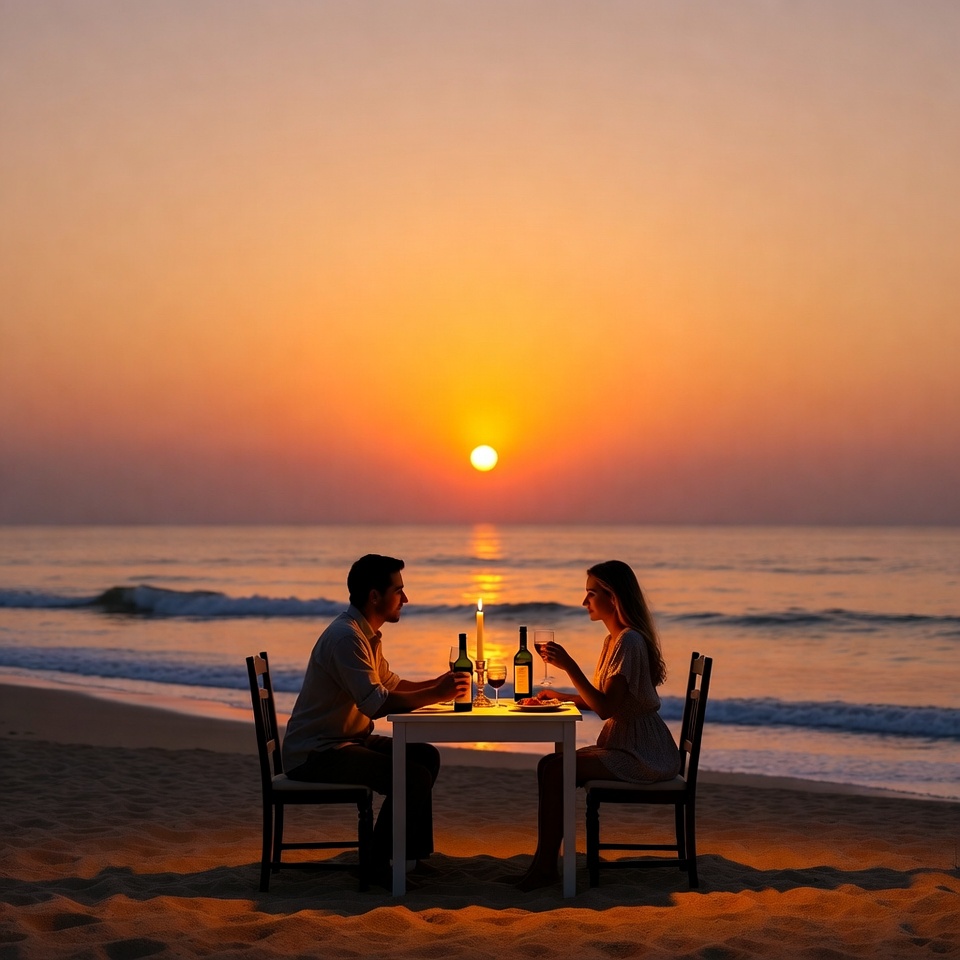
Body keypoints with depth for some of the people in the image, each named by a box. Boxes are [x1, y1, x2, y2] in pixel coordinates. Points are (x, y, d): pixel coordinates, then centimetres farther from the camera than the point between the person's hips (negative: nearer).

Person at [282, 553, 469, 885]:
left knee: (426, 756, 11)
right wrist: (436, 695, -22)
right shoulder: (347, 637, -22)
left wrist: (437, 684, 8)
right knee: (414, 777, -21)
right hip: (314, 754, -11)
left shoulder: (365, 634, 12)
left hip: (347, 740, 11)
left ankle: (409, 851, 18)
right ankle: (377, 865, -7)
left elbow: (390, 683, 23)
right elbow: (376, 703, -29)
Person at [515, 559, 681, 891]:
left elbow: (606, 708, -22)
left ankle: (545, 866, -13)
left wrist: (570, 666, -23)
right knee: (552, 766, -1)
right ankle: (546, 862, -2)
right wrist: (560, 695, 9)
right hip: (623, 744, 10)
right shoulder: (613, 640, 15)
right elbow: (604, 701, 18)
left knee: (553, 768, -21)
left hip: (642, 753, -10)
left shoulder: (629, 642, -17)